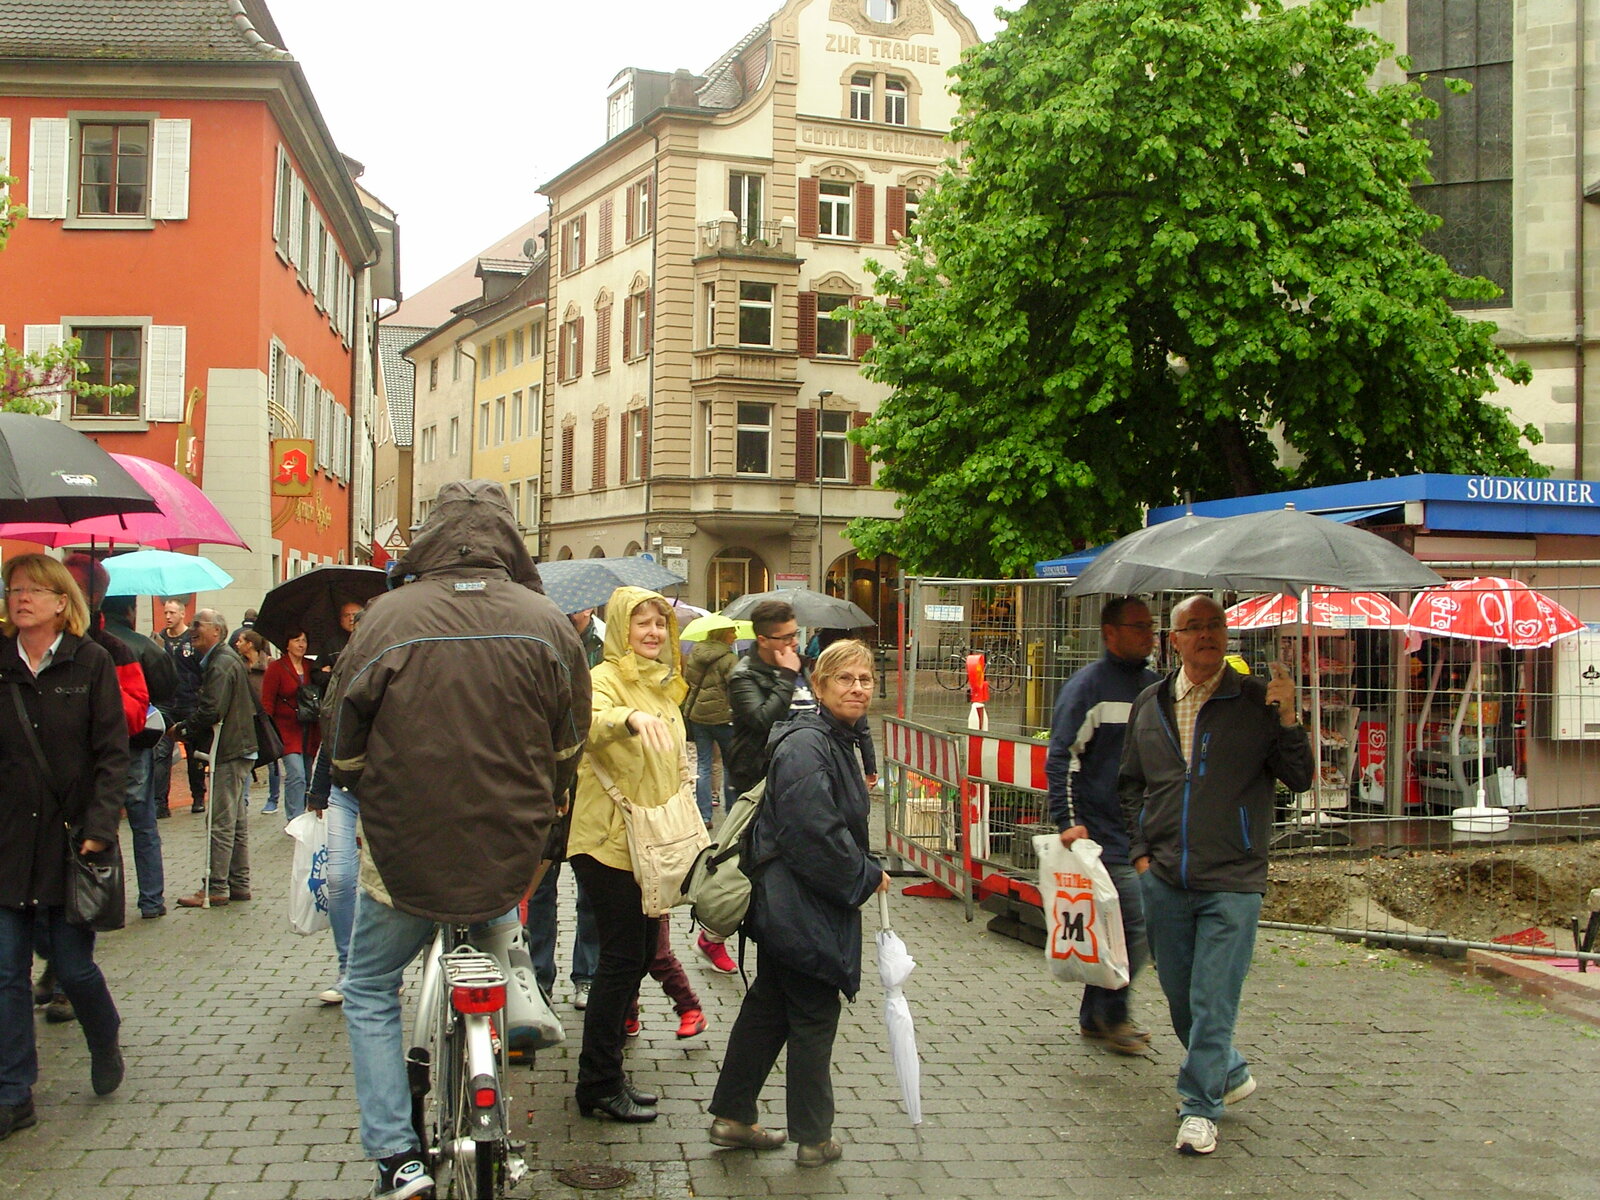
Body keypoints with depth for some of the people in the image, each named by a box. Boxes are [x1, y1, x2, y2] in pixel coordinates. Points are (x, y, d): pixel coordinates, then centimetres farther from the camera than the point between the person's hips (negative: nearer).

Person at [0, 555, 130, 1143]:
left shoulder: (90, 663, -2)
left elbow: (112, 754, -4)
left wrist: (98, 828, -13)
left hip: (68, 840, -2)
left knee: (72, 964, 3)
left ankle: (105, 1041, 33)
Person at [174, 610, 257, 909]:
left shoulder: (220, 664, -15)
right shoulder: (232, 659, 17)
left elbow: (211, 711, -24)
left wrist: (186, 730, -8)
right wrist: (190, 728, 11)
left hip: (228, 753, -10)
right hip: (240, 749, 10)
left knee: (222, 824, -5)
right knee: (237, 822, 13)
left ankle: (215, 889, -1)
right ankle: (239, 884, 19)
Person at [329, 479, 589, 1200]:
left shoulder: (387, 618, -11)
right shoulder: (548, 625, -5)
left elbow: (343, 741, 0)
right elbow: (569, 748, 6)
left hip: (404, 851, -2)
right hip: (510, 855, 2)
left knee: (369, 993, 16)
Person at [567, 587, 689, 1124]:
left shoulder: (664, 686, 15)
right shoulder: (606, 678, -12)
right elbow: (587, 726, -35)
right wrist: (631, 717, -54)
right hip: (608, 842, -9)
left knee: (641, 952, 13)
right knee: (623, 957, -6)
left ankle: (607, 1072, 26)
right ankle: (598, 1087, 5)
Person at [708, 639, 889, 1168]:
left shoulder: (837, 742, 12)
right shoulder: (806, 746, -22)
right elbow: (815, 833, -27)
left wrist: (866, 871, 12)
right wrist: (865, 878, -15)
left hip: (784, 906, 10)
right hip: (802, 910, -10)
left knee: (768, 1006, 17)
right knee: (814, 1016, 3)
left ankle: (732, 1117, 28)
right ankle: (813, 1138, 16)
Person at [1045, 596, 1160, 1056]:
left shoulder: (1155, 686, 14)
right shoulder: (1088, 685, -9)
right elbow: (1061, 757, -13)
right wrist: (1068, 821, -22)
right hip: (1106, 834, -7)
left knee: (1122, 929, 11)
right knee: (1139, 925, -9)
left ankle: (1096, 1017, 24)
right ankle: (1111, 1015, 9)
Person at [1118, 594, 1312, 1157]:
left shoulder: (1257, 700, -3)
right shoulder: (1149, 705, 8)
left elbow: (1300, 780, -7)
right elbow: (1130, 784, 17)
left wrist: (1288, 719, -21)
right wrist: (1140, 851, 8)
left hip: (1232, 883, -4)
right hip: (1162, 879, 4)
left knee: (1213, 1000, -4)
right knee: (1180, 996, 15)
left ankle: (1199, 1107, 9)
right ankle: (1230, 1072, 38)